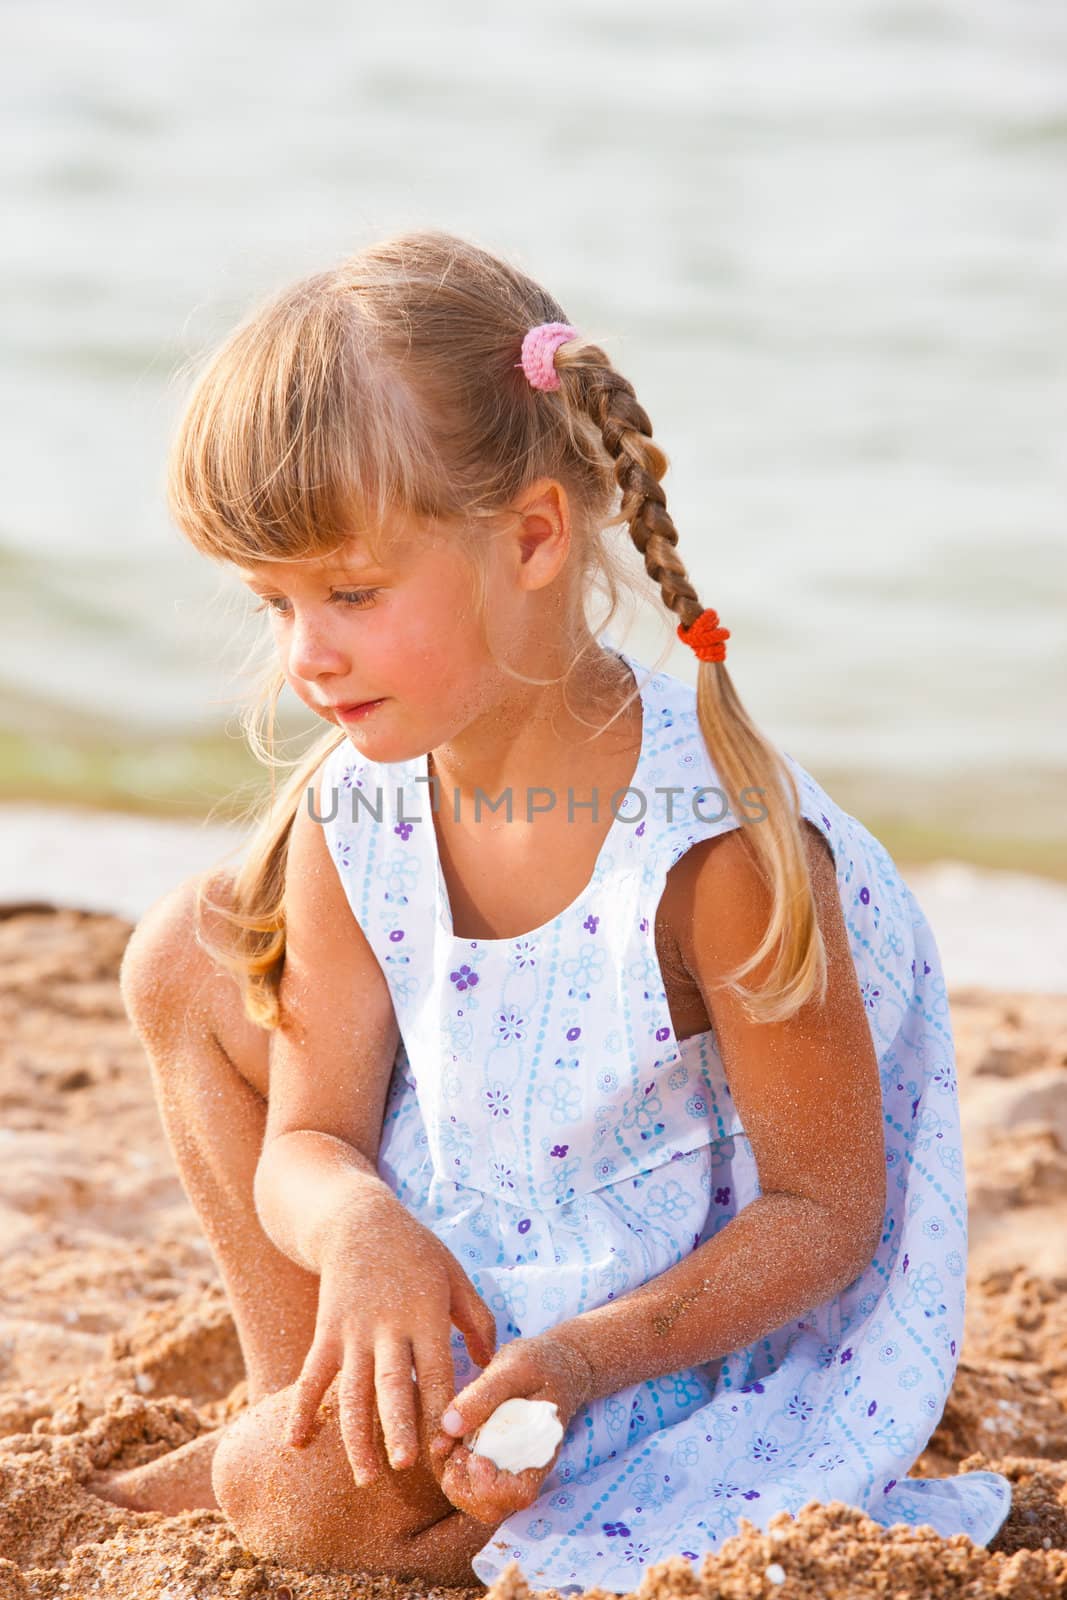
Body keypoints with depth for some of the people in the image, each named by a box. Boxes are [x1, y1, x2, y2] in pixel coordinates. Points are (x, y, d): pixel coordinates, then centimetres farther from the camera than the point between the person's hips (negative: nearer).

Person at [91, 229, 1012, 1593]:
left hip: (700, 1327, -7)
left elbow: (827, 1211, -22)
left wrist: (581, 1360, -35)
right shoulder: (356, 802, -10)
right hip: (466, 1264, 7)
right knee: (189, 955, -1)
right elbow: (307, 1143, -7)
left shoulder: (716, 839, -29)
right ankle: (299, 1397, 10)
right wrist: (356, 1227, -33)